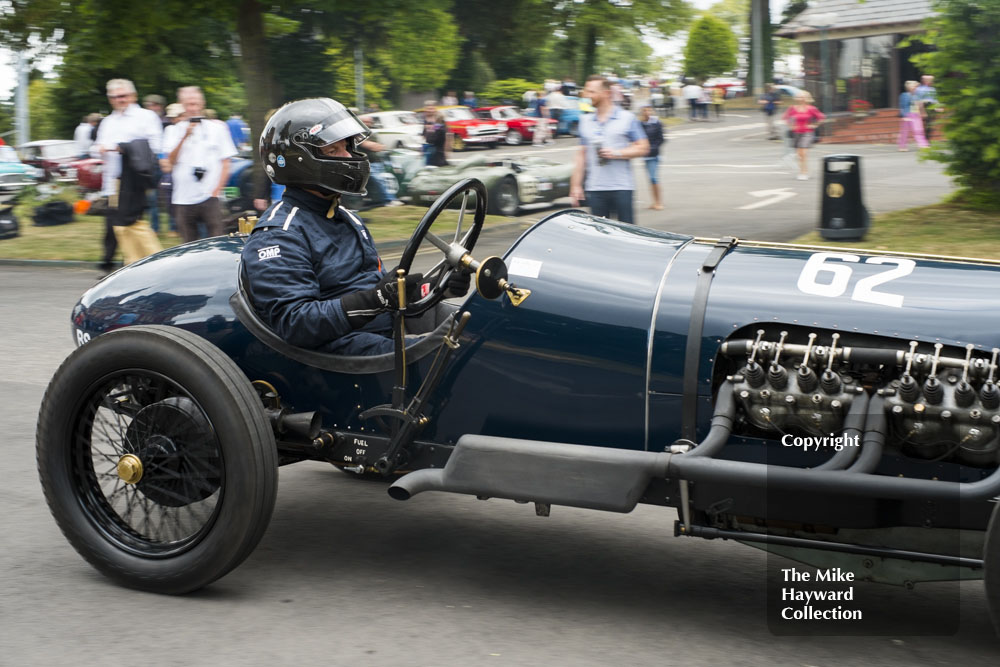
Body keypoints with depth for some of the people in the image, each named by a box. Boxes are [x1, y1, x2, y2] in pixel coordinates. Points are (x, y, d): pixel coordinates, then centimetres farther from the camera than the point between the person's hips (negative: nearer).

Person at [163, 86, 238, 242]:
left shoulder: (217, 128, 8)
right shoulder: (174, 130, 10)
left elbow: (225, 164, 6)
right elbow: (171, 161, -3)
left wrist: (216, 191, -4)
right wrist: (185, 136, -11)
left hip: (209, 198, -1)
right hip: (183, 200, 1)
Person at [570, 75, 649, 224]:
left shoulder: (627, 118, 2)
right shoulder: (585, 121, 13)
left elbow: (643, 148, 1)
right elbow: (582, 155, 15)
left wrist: (617, 153, -13)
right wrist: (576, 185, 10)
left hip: (621, 188, -3)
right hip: (594, 189, 3)